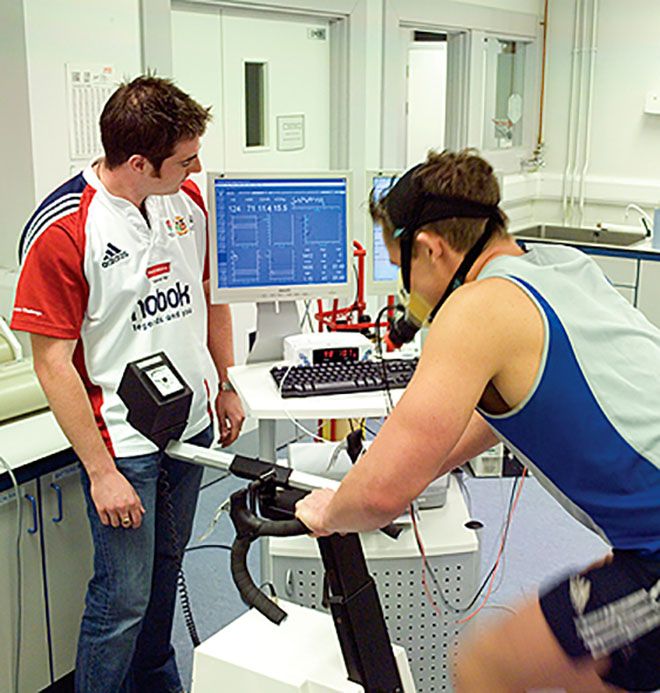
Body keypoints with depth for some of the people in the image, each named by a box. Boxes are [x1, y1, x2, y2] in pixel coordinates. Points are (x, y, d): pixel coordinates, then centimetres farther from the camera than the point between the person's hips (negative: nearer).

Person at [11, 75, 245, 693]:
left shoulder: (188, 198, 0)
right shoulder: (61, 230, -20)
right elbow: (53, 362, -18)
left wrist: (225, 386, 15)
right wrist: (101, 472, -18)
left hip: (191, 422, 7)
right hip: (122, 440, -6)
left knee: (166, 566, 21)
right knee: (124, 595, 2)